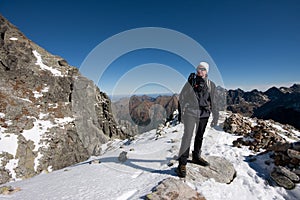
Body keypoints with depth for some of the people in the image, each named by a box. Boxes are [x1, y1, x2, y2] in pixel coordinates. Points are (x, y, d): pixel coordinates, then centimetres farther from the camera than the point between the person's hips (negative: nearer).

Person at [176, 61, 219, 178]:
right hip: (190, 112, -4)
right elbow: (181, 97, 3)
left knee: (199, 136, 15)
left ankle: (196, 157, 34)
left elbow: (213, 102, 12)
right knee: (187, 136, -9)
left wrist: (215, 117, 11)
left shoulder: (211, 85, 8)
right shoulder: (191, 82, 0)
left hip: (204, 114, 4)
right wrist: (181, 112, -1)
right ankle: (182, 163, -3)